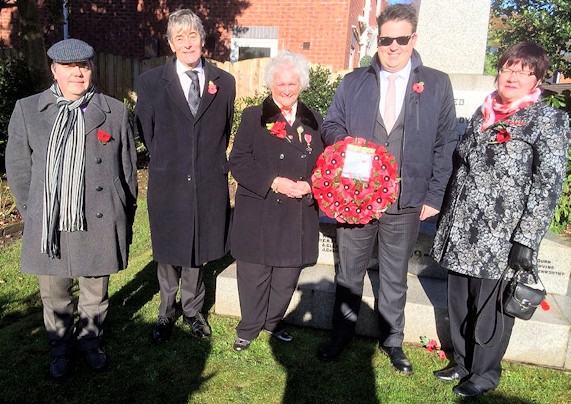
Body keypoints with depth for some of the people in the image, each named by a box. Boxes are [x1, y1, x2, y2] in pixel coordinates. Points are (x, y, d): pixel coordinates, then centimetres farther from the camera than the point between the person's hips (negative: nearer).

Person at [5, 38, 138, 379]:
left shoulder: (115, 112, 0)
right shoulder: (27, 110, 2)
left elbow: (129, 169, 4)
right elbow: (18, 167, 8)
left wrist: (126, 219, 7)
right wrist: (32, 212, 7)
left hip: (99, 224, -1)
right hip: (48, 226, 1)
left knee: (95, 294, 15)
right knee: (54, 297, 16)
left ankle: (91, 342, 40)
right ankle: (61, 349, 40)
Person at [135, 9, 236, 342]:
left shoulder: (225, 82, 4)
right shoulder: (150, 82, -1)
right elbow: (146, 131, 7)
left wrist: (212, 162, 10)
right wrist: (166, 162, 8)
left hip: (209, 186, 1)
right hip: (168, 185, -1)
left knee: (199, 251, 14)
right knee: (168, 253, 12)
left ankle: (193, 309, 35)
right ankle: (167, 313, 34)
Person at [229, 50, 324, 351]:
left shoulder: (314, 121, 10)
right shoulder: (253, 117, 2)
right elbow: (238, 162, -6)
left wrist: (308, 185, -11)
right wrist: (274, 182, -17)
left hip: (299, 216, 3)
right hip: (258, 214, -2)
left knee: (287, 277, 13)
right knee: (253, 276, 7)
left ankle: (273, 322, 35)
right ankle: (249, 327, 28)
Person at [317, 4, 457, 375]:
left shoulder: (437, 84, 3)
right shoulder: (353, 82, 7)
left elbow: (446, 143, 2)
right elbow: (332, 126, 11)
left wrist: (435, 196, -4)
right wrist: (345, 142, -13)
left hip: (407, 202, -1)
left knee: (395, 276, 15)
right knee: (349, 271, 13)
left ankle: (392, 339, 34)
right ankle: (342, 332, 33)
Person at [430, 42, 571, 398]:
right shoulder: (483, 113, 12)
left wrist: (527, 240, -17)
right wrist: (447, 215, 15)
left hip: (502, 238, -5)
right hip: (461, 231, 5)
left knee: (490, 308, 7)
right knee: (459, 303, 15)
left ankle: (486, 372, 30)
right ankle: (463, 363, 36)